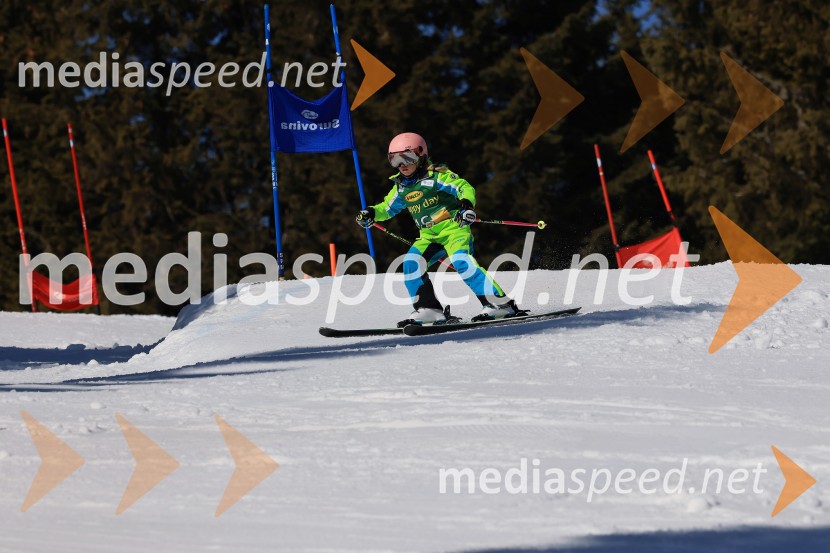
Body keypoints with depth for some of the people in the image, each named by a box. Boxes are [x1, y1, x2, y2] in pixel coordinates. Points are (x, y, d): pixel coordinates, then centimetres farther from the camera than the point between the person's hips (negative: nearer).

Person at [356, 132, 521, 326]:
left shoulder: (436, 176, -6)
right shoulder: (401, 187, 13)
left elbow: (465, 188, -11)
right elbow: (387, 208, 28)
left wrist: (467, 205, -31)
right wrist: (371, 213, 8)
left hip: (454, 227, -7)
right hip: (429, 235, 7)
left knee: (461, 261, -28)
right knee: (411, 263, -14)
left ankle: (500, 303, -27)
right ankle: (428, 309, -7)